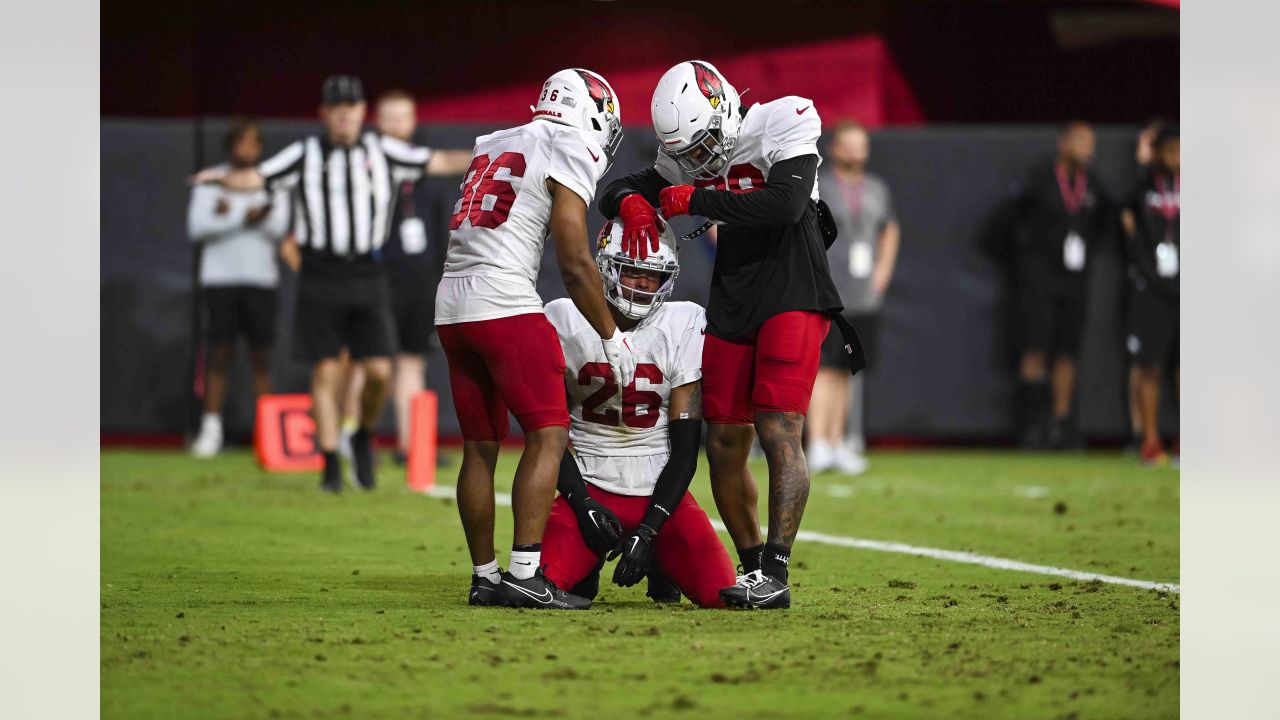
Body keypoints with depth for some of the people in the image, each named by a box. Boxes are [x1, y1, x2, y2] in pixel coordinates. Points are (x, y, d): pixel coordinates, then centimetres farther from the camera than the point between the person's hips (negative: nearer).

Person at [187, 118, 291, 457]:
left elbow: (279, 227, -4)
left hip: (261, 279, 1)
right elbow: (197, 227, -7)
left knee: (261, 353, 0)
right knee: (219, 352, -4)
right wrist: (245, 217, -17)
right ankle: (211, 429, -1)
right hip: (220, 277, -1)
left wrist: (230, 212, -17)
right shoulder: (210, 184, 7)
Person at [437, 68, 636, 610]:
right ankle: (524, 575, -15)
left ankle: (484, 577, 14)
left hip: (451, 305, 8)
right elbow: (575, 263, -6)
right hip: (503, 303, -8)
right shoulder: (570, 151, -2)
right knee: (549, 435, -6)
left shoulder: (491, 146, 21)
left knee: (480, 445, 12)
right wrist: (612, 336, 2)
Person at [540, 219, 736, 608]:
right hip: (590, 488, 0)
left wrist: (649, 530, -13)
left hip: (658, 492, 0)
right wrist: (582, 503, -13)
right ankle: (589, 563, 13)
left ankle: (662, 562, 17)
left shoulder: (684, 325, -5)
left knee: (720, 593, -17)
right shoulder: (565, 321, -4)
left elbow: (685, 446, -6)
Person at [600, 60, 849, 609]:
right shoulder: (685, 160, 6)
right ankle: (753, 567, 17)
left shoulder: (782, 127, -12)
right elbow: (614, 193, 11)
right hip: (731, 307, 7)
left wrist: (695, 200, -20)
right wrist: (634, 204, -15)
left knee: (778, 434, -16)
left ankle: (776, 575, -18)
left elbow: (785, 204, -26)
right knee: (724, 445, 5)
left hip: (792, 298, -7)